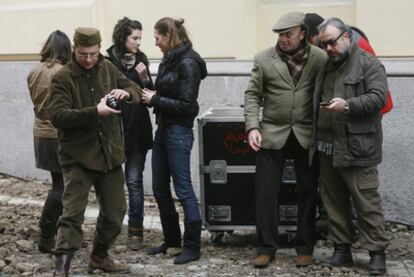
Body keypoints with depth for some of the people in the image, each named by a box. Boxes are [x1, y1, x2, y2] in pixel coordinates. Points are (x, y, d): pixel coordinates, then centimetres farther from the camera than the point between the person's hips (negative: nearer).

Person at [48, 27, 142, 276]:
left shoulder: (108, 69, 6)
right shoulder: (63, 78, -9)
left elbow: (137, 91, 10)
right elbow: (58, 116, -20)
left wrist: (127, 92, -14)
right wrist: (95, 112, -29)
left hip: (110, 154, 6)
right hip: (78, 156, -5)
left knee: (115, 212, 14)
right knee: (73, 214, -11)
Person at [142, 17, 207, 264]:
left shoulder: (188, 63, -15)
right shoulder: (169, 60, 11)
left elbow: (186, 105, -18)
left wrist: (155, 100, -13)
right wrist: (149, 93, 0)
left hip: (179, 132, -9)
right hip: (163, 129, 9)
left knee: (183, 188, -3)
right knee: (160, 188, 13)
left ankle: (193, 247, 5)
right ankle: (172, 240, 25)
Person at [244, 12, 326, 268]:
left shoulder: (320, 58, -4)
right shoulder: (264, 59, -2)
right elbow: (253, 95, 1)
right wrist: (253, 127, -10)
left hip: (307, 135, 0)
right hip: (272, 134, 0)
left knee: (308, 192, 9)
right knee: (266, 193, 2)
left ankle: (305, 248, 22)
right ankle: (266, 247, 15)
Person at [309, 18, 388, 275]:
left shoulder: (369, 64, -3)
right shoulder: (326, 67, 18)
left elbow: (379, 97, -14)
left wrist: (348, 105, -27)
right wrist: (316, 140, 16)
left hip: (356, 147, -7)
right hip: (327, 148, 7)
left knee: (367, 202, -3)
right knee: (334, 201, 12)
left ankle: (377, 252, 6)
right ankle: (342, 248, 22)